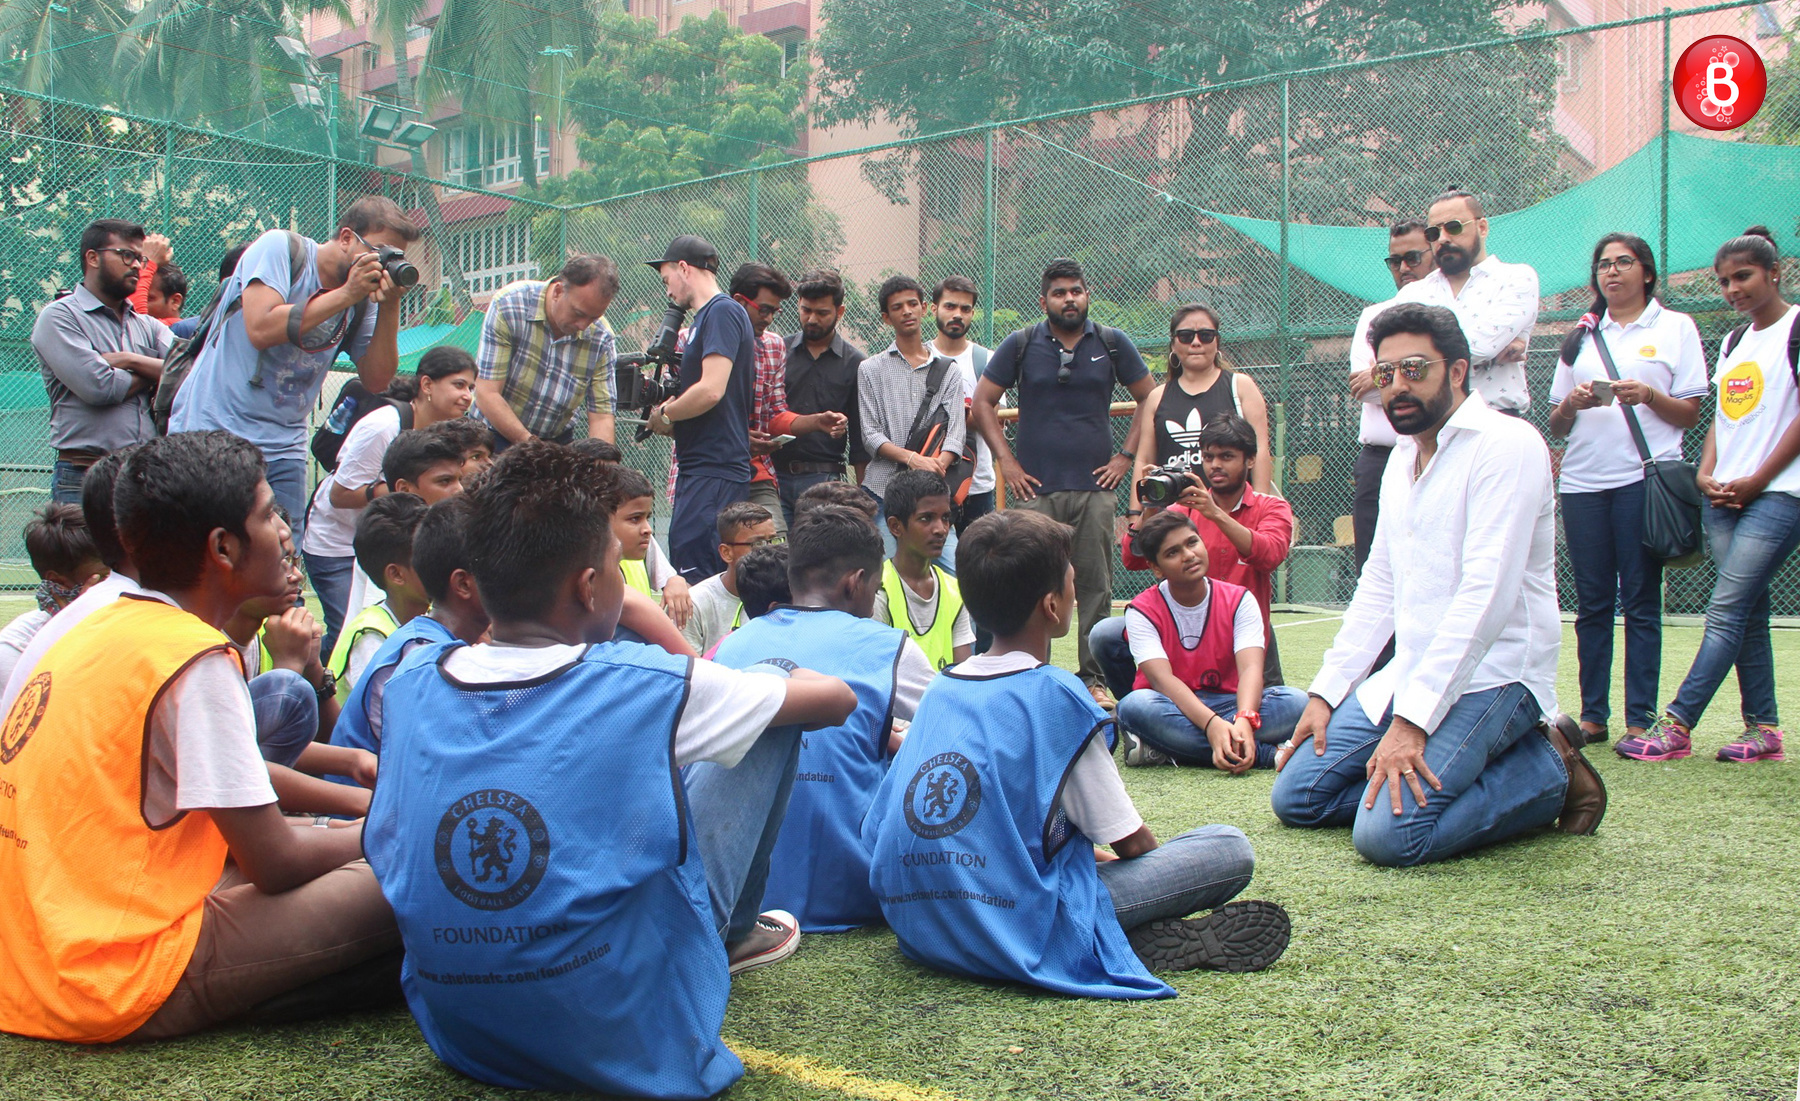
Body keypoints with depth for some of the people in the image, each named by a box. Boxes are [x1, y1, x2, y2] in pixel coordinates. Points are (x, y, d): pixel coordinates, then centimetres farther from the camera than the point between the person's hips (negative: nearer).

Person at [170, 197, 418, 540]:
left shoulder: (364, 299, 7)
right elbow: (261, 329, -21)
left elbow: (376, 381, 2)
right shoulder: (280, 248, -6)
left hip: (283, 447, 5)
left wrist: (389, 309, -9)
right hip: (213, 432, -5)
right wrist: (345, 294, -18)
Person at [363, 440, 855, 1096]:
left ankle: (723, 929, 34)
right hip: (625, 1043, -4)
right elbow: (837, 698, 1)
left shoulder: (409, 683, -4)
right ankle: (731, 933, 27)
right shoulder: (647, 689, -16)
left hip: (453, 1034, 5)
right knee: (773, 704, 7)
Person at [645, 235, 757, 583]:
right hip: (702, 471, 10)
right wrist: (670, 422, 7)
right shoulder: (705, 317, 21)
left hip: (714, 472, -10)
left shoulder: (722, 312, -10)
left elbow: (712, 390, -21)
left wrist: (664, 415, -5)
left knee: (694, 577, -13)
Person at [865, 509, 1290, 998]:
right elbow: (1130, 841, -3)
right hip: (1019, 931, -7)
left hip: (916, 925, 7)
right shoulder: (1057, 695, -7)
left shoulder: (941, 688, 11)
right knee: (1230, 848, -1)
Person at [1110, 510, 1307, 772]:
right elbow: (1162, 679, -22)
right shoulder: (1142, 611, -7)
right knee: (1135, 705, -37)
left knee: (1295, 700, -25)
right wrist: (1212, 724, -40)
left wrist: (1244, 720, -39)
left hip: (1228, 705, 2)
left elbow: (1250, 668, -17)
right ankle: (1266, 754, -35)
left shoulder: (1239, 600, -2)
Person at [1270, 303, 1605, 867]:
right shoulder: (1404, 456, 15)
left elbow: (1486, 597, -22)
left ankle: (1547, 770, -3)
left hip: (1488, 674, -8)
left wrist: (1412, 720, -27)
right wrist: (1325, 693, 9)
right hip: (1406, 673, 8)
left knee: (1388, 834, -25)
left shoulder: (1506, 444, -13)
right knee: (1295, 795, 0)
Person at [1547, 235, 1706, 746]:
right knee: (1592, 603, 3)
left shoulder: (1675, 327, 9)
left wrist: (1648, 395, -14)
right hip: (1584, 479, 3)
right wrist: (1571, 404, -5)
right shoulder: (1581, 335, 18)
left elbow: (1690, 413, 4)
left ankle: (1641, 718, -1)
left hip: (1645, 478, -3)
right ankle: (1593, 715, 8)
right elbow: (1556, 426, 16)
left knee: (1641, 601, -4)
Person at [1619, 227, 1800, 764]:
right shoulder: (1733, 341, 19)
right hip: (1724, 495, 7)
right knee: (1748, 612, 6)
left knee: (1726, 609, -11)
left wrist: (1755, 481, -11)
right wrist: (1707, 473, 3)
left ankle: (1675, 725, -15)